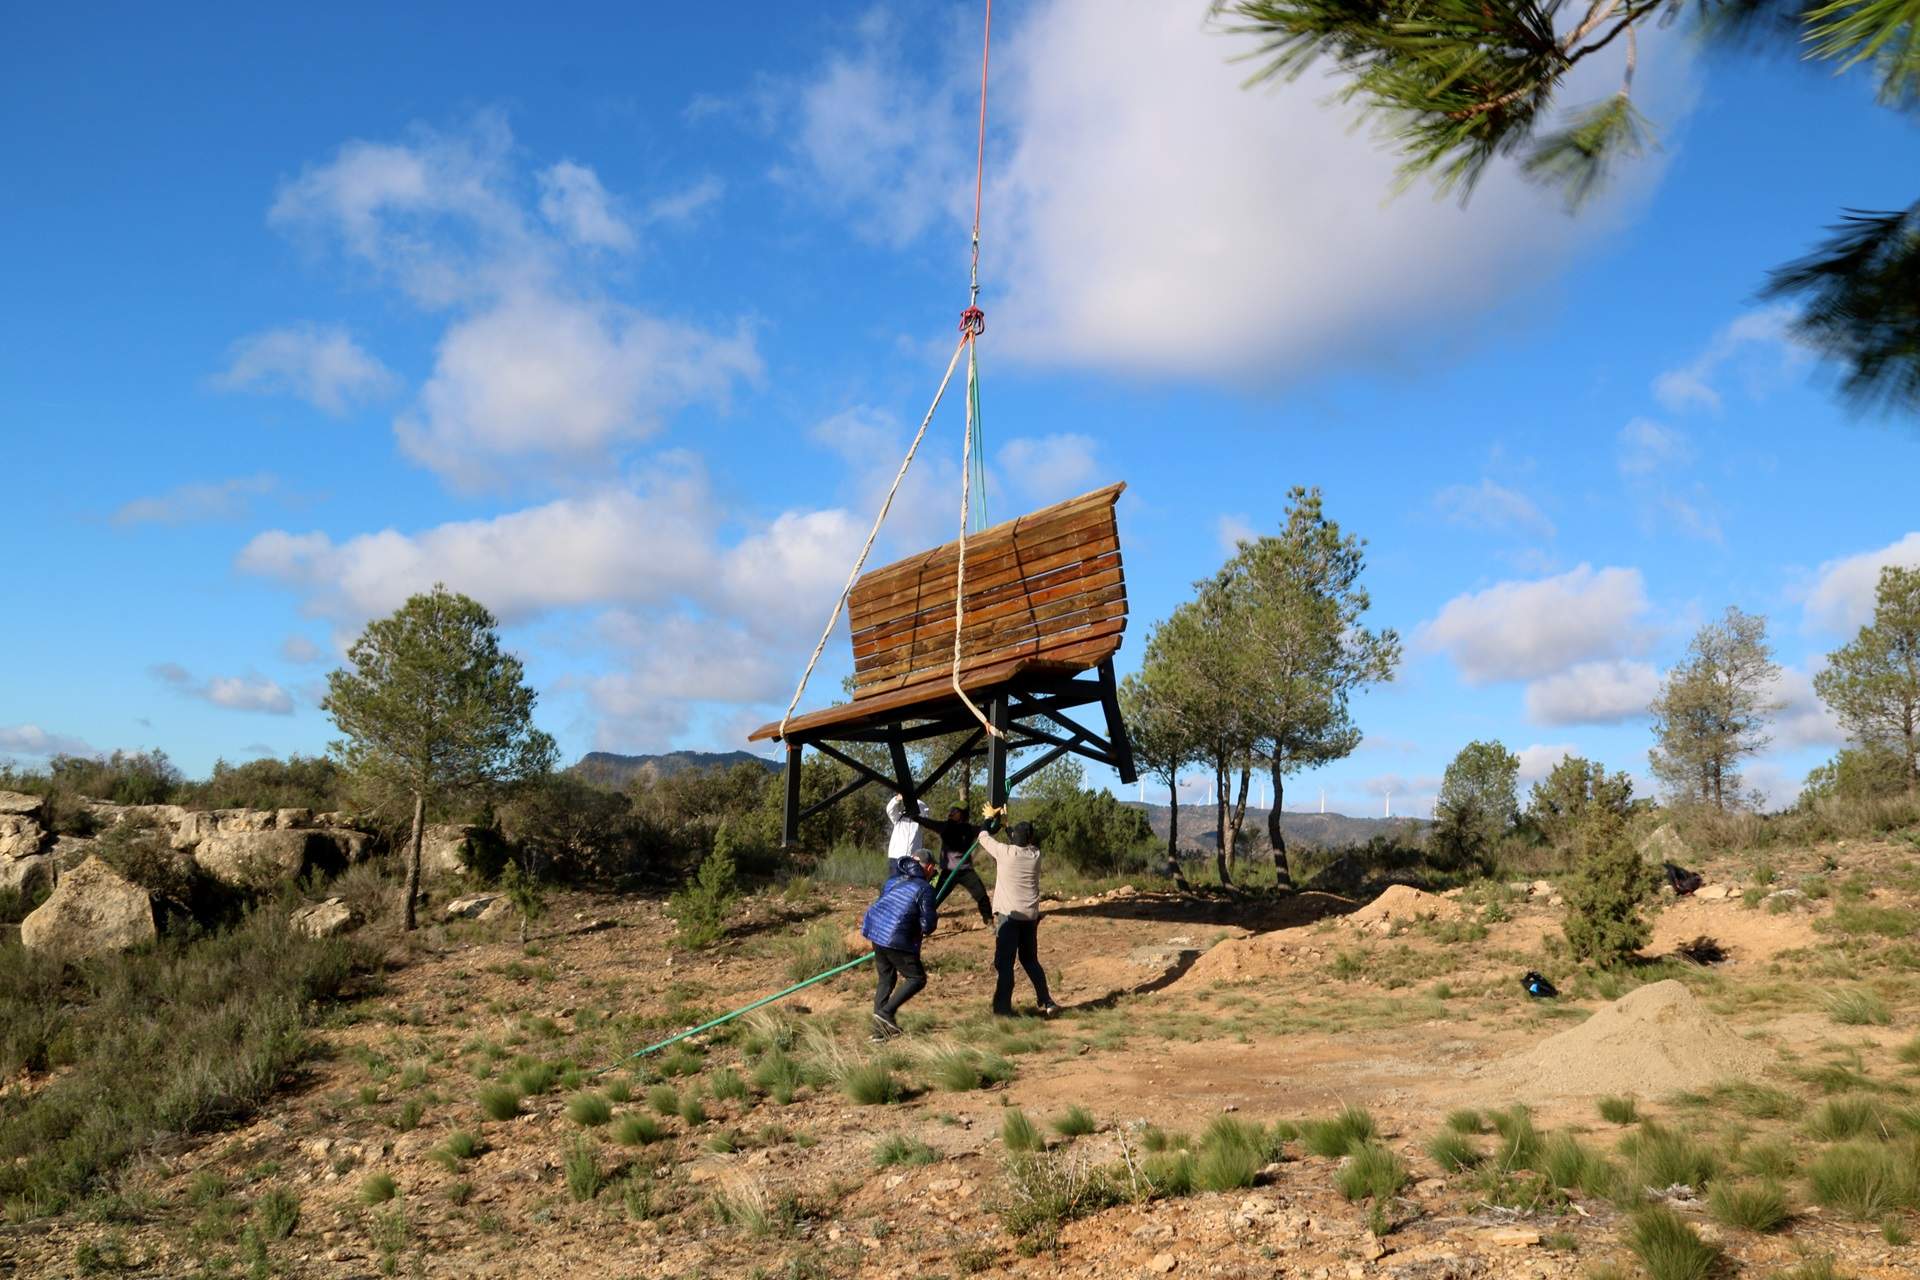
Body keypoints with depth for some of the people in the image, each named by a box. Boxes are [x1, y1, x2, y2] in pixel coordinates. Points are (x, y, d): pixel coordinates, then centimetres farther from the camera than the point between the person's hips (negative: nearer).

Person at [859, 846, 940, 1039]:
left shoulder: (893, 880, 19)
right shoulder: (925, 889, -4)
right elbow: (928, 925, -7)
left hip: (874, 928, 8)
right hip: (895, 938, -8)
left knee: (886, 978, 19)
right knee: (917, 978, 5)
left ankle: (879, 1030, 18)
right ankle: (886, 1012, -8)